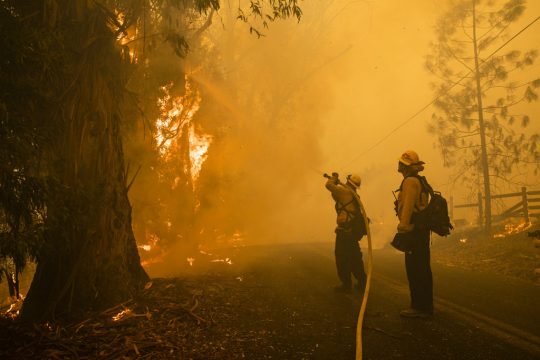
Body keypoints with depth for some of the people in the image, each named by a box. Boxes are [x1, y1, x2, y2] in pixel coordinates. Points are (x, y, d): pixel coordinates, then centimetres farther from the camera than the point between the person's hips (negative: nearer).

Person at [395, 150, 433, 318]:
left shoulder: (410, 181, -11)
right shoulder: (419, 181, 20)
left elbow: (408, 207, -22)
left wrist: (403, 228, -26)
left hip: (414, 230, -10)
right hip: (422, 229, 10)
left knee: (415, 269, -8)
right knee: (422, 268, 12)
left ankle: (419, 307, -6)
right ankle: (425, 306, 18)